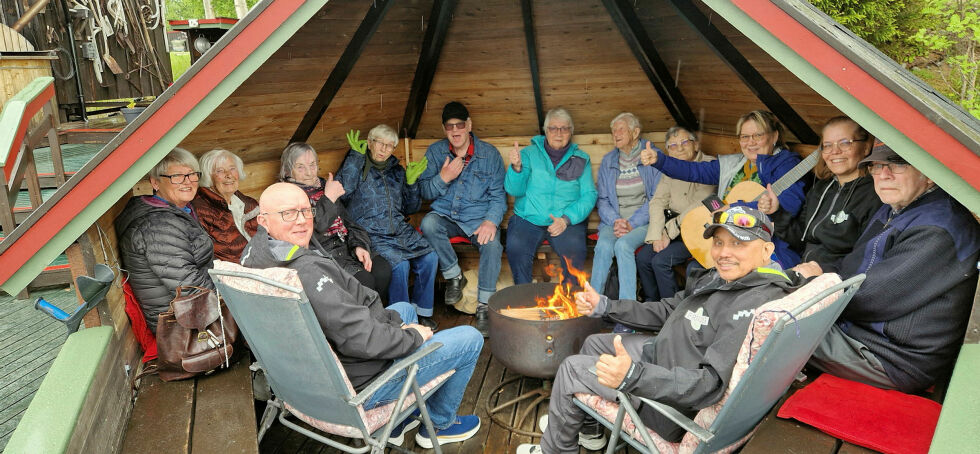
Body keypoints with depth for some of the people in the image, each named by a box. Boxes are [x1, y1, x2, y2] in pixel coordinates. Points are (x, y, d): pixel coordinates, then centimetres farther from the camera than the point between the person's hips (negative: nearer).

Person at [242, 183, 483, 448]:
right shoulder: (305, 272, -34)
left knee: (405, 309, 32)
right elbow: (361, 339, -33)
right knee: (470, 339, 1)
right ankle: (439, 425, 26)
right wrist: (413, 335, -15)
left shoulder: (255, 256, -1)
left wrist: (392, 319, 1)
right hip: (355, 390, -10)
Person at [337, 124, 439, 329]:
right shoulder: (357, 167, 3)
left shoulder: (396, 171, 18)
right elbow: (342, 192, -19)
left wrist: (411, 182, 7)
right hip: (371, 234, -5)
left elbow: (410, 208, 23)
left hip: (400, 231, 5)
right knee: (399, 264, -30)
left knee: (430, 257, -19)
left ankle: (422, 312, -3)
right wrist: (355, 155, -14)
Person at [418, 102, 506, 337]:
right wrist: (443, 178, -17)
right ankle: (454, 276, -10)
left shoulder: (489, 154, 2)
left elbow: (498, 195, 1)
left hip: (479, 218, -1)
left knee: (492, 243, -32)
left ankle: (484, 307, -19)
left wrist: (491, 221, -18)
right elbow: (425, 192, 3)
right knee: (428, 224, -32)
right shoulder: (435, 152, 6)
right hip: (445, 216, 2)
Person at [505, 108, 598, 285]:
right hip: (528, 218, 0)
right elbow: (515, 190, 1)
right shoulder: (529, 153, 11)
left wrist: (566, 219, -13)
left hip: (568, 221, 0)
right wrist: (516, 167, -19)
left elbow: (589, 195, 2)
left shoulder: (581, 159, 12)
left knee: (575, 249, -29)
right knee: (515, 247, -29)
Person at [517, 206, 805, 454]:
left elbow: (713, 383, -35)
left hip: (681, 405, -10)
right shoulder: (722, 278, 1)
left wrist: (633, 376, -47)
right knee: (594, 343, 23)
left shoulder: (757, 304, -30)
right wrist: (604, 306, 4)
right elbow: (667, 311, 10)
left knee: (572, 368, -4)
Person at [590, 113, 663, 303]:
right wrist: (615, 221, -9)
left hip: (644, 221, -3)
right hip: (614, 220, 3)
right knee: (603, 245, -28)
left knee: (623, 245, -32)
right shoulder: (608, 161, 14)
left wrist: (632, 223, -14)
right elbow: (602, 199, 10)